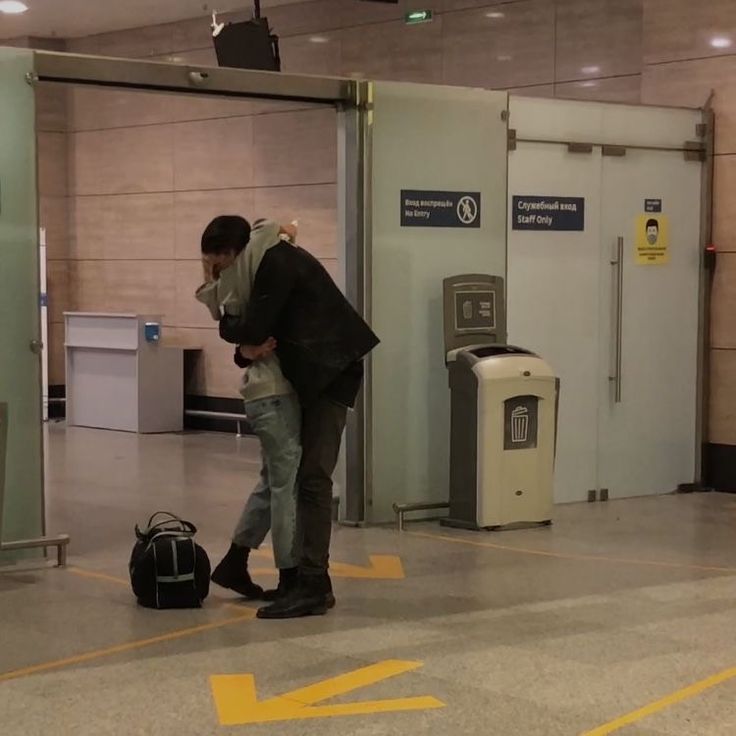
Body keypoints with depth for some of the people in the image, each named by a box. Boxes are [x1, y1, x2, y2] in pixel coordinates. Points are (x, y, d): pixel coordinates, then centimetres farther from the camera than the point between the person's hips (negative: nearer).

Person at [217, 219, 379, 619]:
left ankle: (313, 587, -14)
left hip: (330, 373, -10)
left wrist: (247, 340, 0)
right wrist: (246, 347, -11)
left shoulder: (277, 261, -16)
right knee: (294, 475, 9)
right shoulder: (267, 264, 15)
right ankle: (299, 577, 14)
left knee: (313, 477, -14)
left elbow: (254, 328, -23)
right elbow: (244, 328, 12)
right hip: (309, 376, 10)